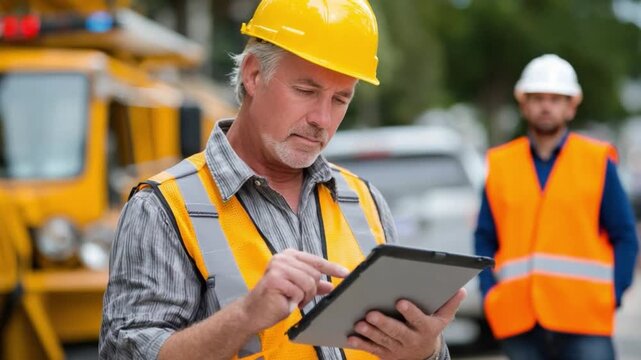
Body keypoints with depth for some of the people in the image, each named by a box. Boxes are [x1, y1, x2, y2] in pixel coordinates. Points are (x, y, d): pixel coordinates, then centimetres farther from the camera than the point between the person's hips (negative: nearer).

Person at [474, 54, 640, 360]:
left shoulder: (598, 162, 5)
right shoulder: (499, 165, 10)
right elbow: (485, 240, 12)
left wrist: (612, 296, -7)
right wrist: (489, 295, 0)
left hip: (585, 322, -2)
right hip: (518, 321, 2)